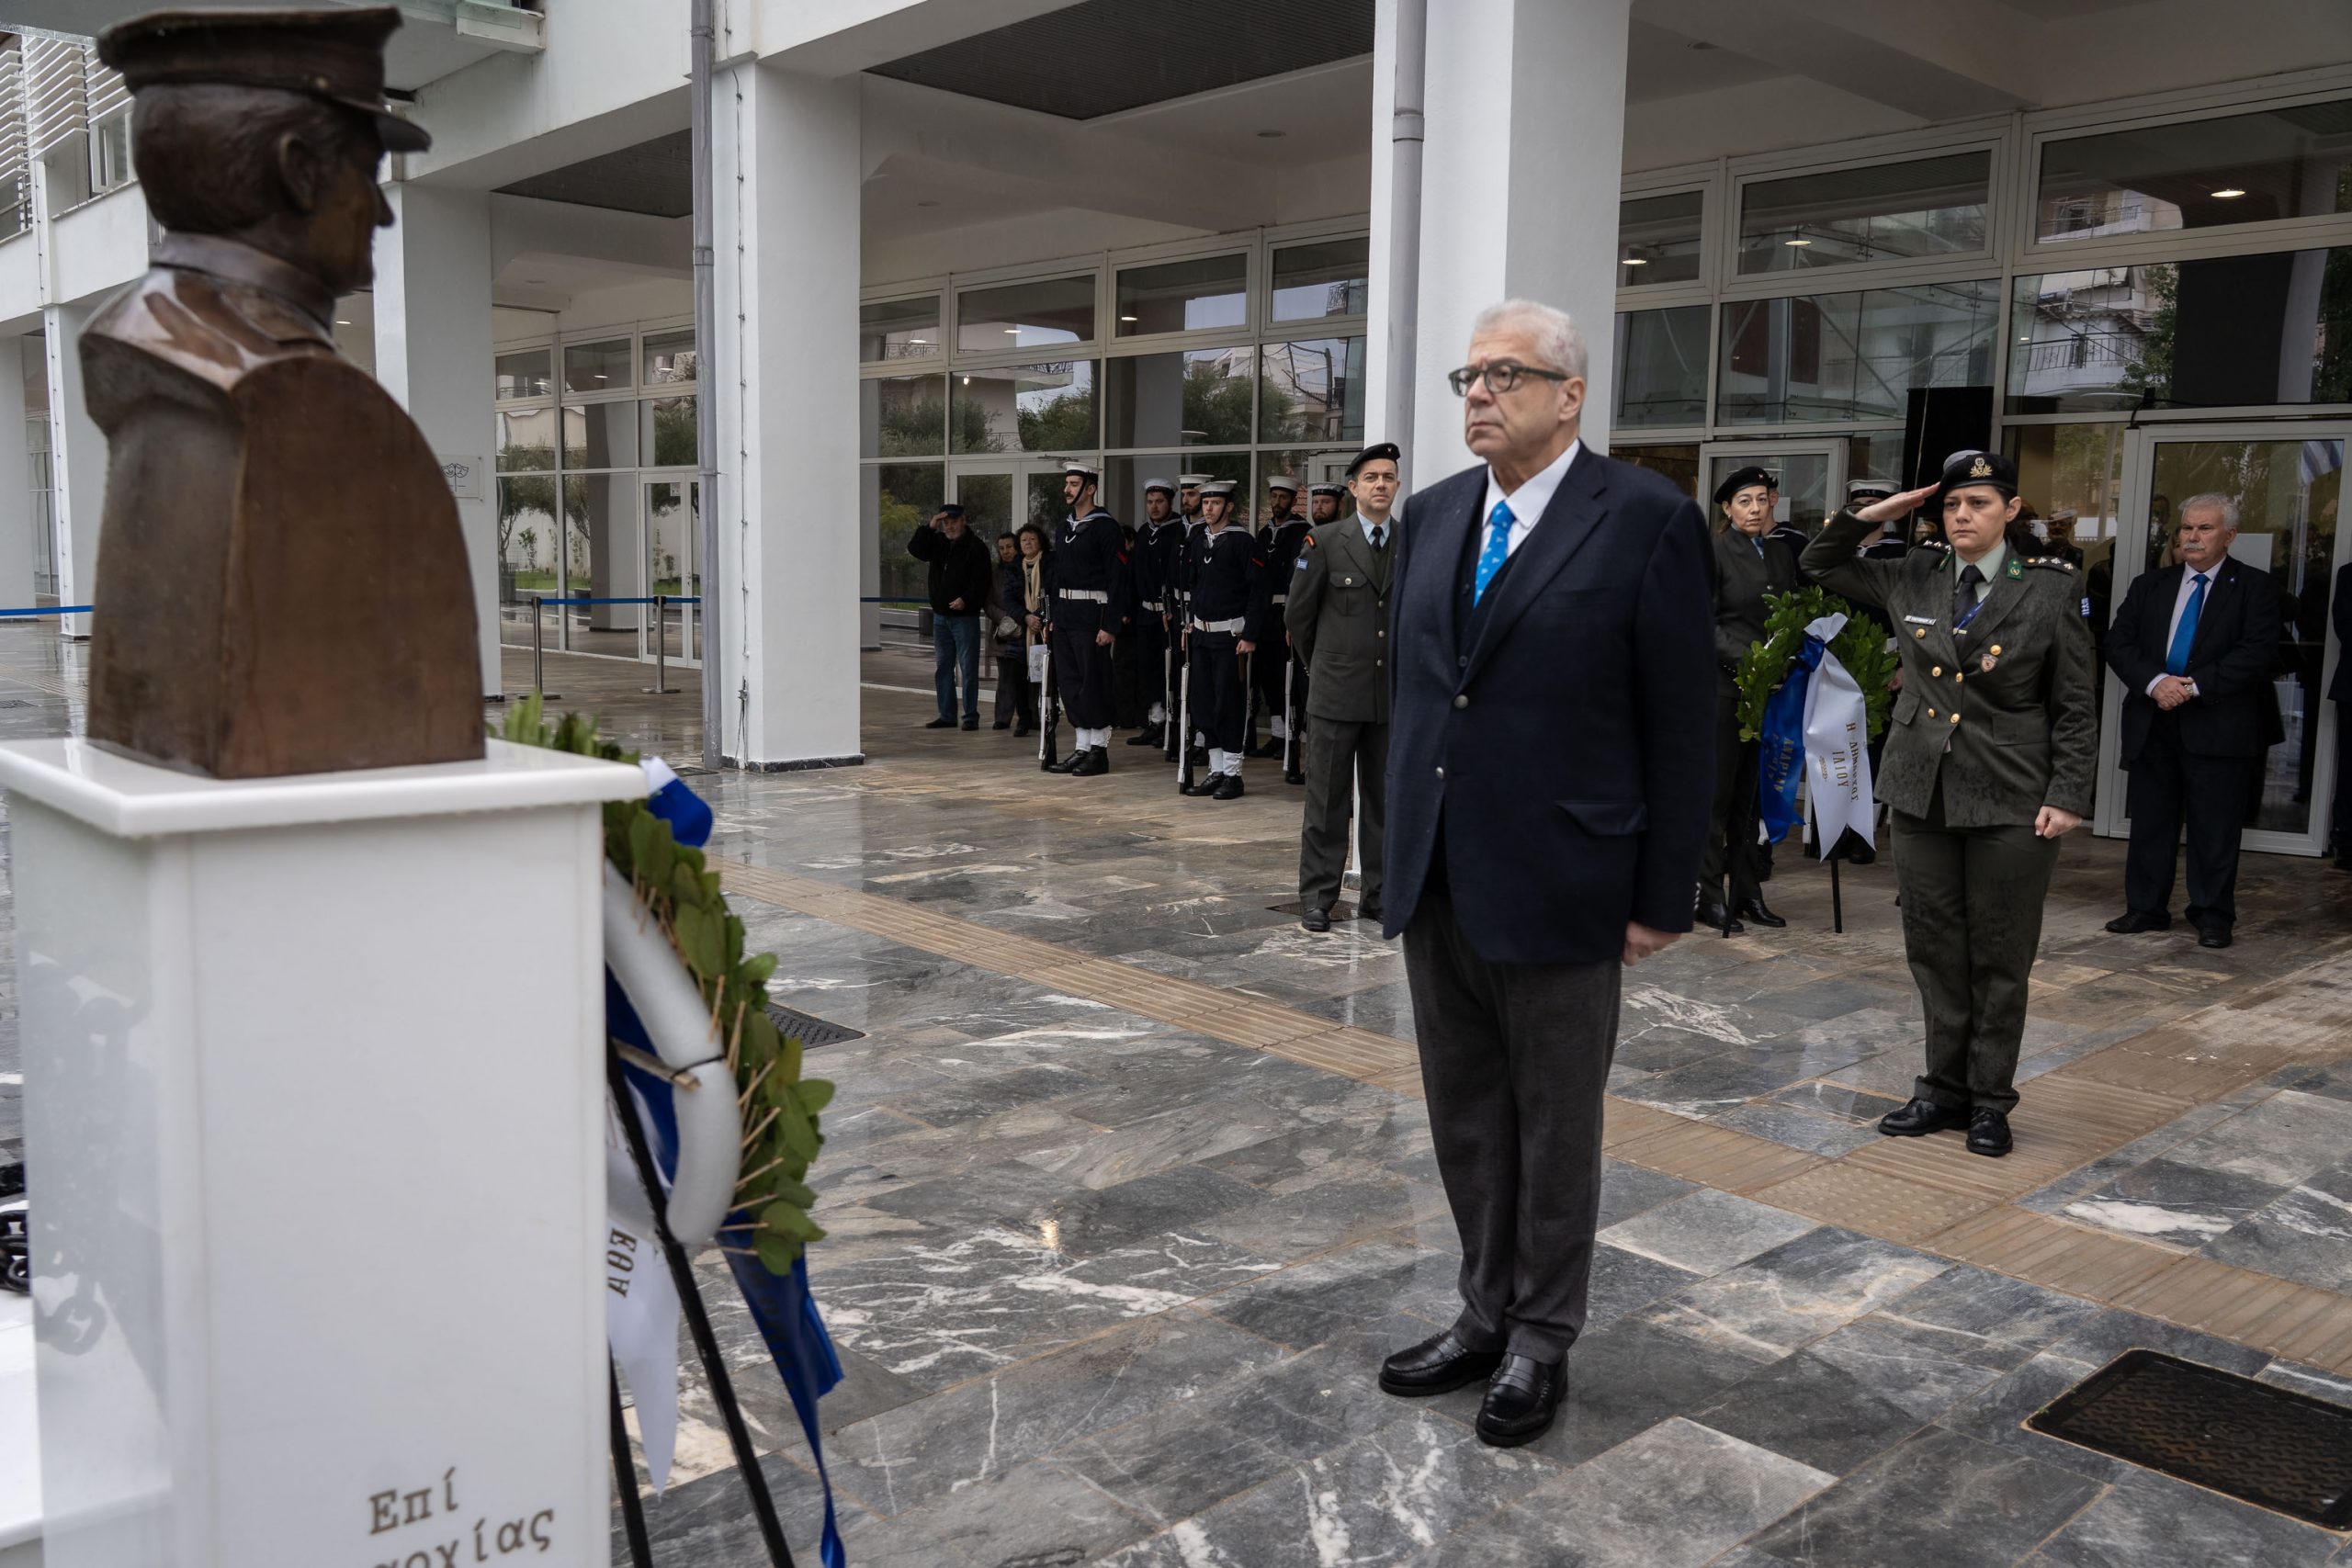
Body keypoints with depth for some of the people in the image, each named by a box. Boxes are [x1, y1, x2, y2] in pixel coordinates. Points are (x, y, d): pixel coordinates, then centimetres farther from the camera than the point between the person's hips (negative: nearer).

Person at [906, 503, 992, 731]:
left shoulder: (975, 547, -7)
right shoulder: (937, 543, 12)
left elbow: (981, 579, -13)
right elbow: (914, 549, 0)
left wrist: (966, 599, -24)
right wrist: (930, 528, -8)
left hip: (965, 616, -6)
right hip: (940, 616, 7)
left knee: (968, 668, -4)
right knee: (942, 667, 10)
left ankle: (971, 716, 1)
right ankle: (947, 716, 16)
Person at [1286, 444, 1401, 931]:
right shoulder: (1325, 541, -2)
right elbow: (1297, 614, 4)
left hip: (1393, 695, 3)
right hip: (1336, 692, -2)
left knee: (1385, 801, 8)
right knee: (1327, 801, 2)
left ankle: (1378, 895, 18)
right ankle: (1317, 897, 10)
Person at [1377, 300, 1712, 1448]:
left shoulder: (1645, 520, -10)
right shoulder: (1432, 515, 9)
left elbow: (1680, 723, -9)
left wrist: (1662, 898, -10)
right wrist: (1403, 847, 12)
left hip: (1556, 889, -6)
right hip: (1437, 883, 6)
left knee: (1555, 1129, 10)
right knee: (1465, 1120, 17)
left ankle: (1541, 1340, 26)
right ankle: (1486, 1315, 33)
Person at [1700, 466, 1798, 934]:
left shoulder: (1781, 553, 13)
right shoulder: (1714, 553, -4)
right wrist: (1744, 660, -19)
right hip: (1724, 685, -5)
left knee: (1752, 793, 9)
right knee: (1717, 793, -1)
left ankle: (1746, 892, 15)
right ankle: (1710, 896, 5)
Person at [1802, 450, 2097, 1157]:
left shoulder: (2050, 589, -3)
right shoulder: (1913, 579, 6)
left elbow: (2076, 707, -2)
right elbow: (1822, 563, 18)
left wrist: (2067, 797, -9)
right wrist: (1876, 513, 2)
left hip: (2010, 803, -3)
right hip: (1921, 793, 4)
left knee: (2000, 958, 5)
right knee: (1935, 950, 10)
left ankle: (1989, 1099, 17)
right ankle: (1944, 1088, 22)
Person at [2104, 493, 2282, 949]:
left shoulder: (2254, 586, 1)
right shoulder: (2149, 586, 12)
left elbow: (2258, 651, -10)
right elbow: (2118, 643, 3)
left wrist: (2195, 685, -18)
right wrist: (2155, 682, -15)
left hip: (2220, 727, -3)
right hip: (2153, 723, 3)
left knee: (2216, 828, 2)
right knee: (2150, 821, 9)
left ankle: (2213, 916, 12)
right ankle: (2145, 907, 19)